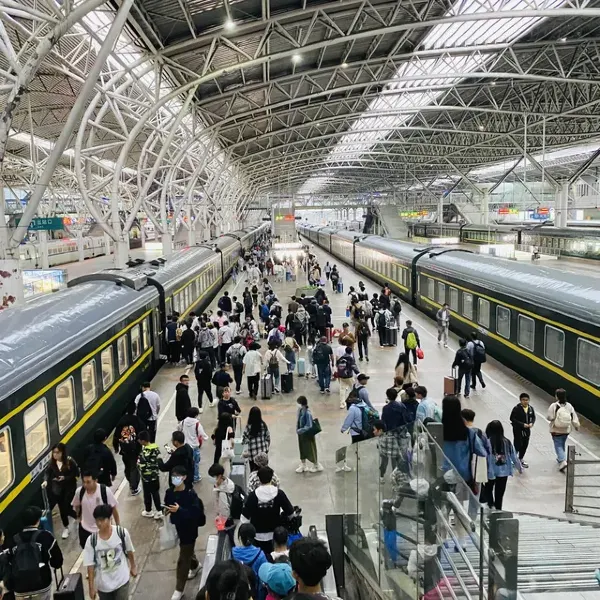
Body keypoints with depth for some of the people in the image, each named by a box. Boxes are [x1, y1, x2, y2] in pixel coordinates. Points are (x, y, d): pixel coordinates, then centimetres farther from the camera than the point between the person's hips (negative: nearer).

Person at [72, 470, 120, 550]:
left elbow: (113, 508, -13)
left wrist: (118, 526, -6)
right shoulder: (79, 491, -16)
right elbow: (76, 505, 6)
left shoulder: (105, 491, -24)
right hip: (85, 529, 3)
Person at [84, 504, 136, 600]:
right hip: (103, 584, 2)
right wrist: (91, 587, -4)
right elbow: (90, 565, -8)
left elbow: (129, 551, 2)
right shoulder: (91, 540, -15)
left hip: (121, 580, -2)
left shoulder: (122, 532, -16)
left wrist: (133, 567, 14)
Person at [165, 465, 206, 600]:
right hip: (177, 527, 6)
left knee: (183, 560, 4)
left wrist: (179, 510, -38)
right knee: (187, 551, 29)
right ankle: (195, 565, 59)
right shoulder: (169, 491, -6)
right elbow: (167, 506, 9)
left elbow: (195, 513, -27)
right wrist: (167, 510, -13)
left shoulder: (191, 494, -24)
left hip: (189, 529, -6)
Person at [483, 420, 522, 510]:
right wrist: (519, 467, 20)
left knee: (488, 490, 21)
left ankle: (491, 505, 2)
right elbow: (514, 456, 4)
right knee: (499, 494, 16)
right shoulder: (506, 442, -5)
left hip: (490, 472, -3)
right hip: (503, 472, 3)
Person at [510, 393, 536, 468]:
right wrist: (522, 424, -23)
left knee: (525, 445, 14)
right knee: (518, 445, -3)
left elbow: (533, 417, 12)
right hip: (518, 430, -6)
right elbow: (512, 419, -17)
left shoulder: (530, 408, -1)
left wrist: (532, 423, -9)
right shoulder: (517, 408, -18)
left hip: (527, 430, 6)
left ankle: (521, 459, 33)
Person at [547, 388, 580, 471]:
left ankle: (563, 461, -13)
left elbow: (550, 417, -18)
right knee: (562, 444, 24)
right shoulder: (569, 405, -7)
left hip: (556, 430, -5)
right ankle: (560, 458, 38)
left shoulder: (553, 406, -19)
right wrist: (576, 425, 10)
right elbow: (574, 417, -4)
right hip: (566, 430, 5)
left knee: (558, 446, 2)